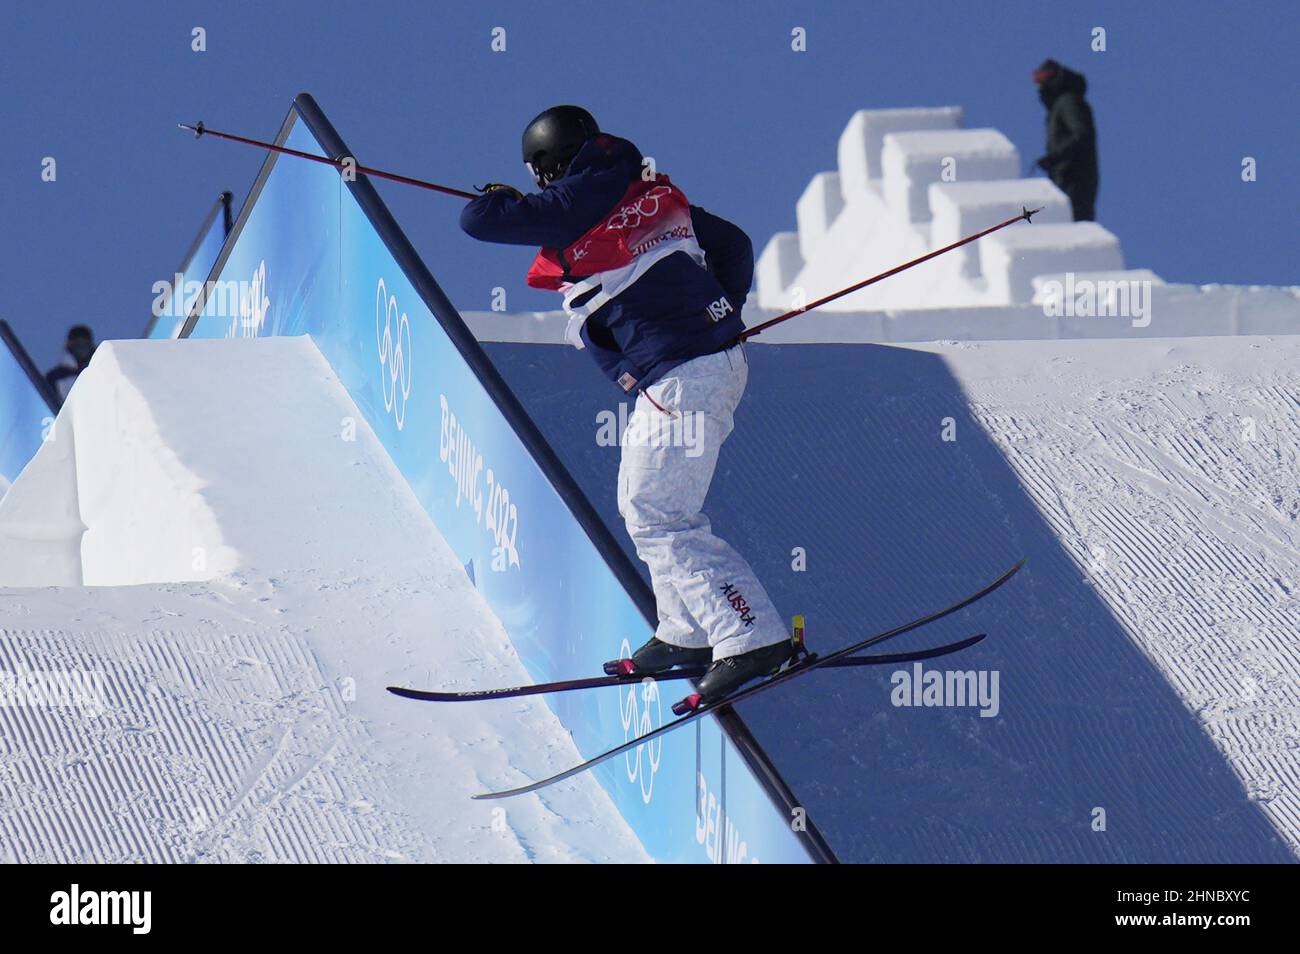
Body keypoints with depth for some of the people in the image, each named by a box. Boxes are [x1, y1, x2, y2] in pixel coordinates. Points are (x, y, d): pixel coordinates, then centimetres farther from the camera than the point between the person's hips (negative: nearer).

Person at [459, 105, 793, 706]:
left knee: (658, 521, -8)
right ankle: (686, 634, 21)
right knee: (642, 505, 19)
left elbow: (478, 220, -6)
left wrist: (499, 200, 17)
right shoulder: (652, 193, 15)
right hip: (721, 362, 9)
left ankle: (753, 638, -14)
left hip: (678, 380, -9)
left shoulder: (573, 206, -8)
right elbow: (734, 245, 22)